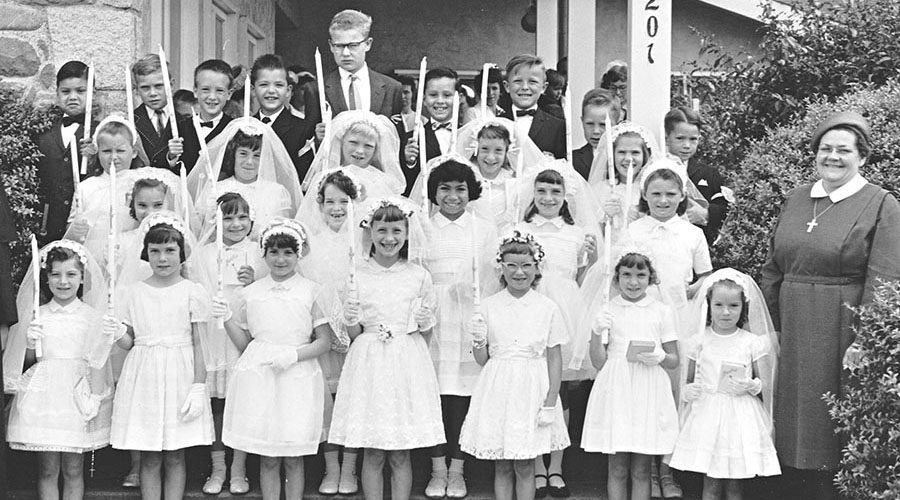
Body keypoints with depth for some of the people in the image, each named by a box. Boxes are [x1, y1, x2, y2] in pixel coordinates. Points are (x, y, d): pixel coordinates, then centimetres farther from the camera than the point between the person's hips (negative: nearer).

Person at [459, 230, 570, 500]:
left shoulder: (548, 308, -3)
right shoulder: (489, 306, 1)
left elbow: (555, 359, -1)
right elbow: (482, 359, 6)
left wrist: (550, 404, -6)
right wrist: (478, 340, -15)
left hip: (532, 391, -1)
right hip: (498, 392, 1)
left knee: (525, 467, 5)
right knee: (502, 467, 8)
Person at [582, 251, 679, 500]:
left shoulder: (662, 312, 5)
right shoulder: (607, 312, 4)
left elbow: (674, 360, 9)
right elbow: (598, 363, 2)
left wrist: (660, 358, -13)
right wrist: (597, 334, -15)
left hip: (649, 393, 0)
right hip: (615, 392, 0)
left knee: (641, 470, 6)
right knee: (617, 468, 4)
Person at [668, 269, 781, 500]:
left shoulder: (752, 342, 0)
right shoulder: (699, 341, 2)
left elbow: (765, 385, 4)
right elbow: (688, 381, 11)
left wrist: (752, 386, -17)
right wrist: (687, 391, -10)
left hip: (741, 419, 0)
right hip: (707, 417, 0)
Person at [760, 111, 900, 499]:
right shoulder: (796, 199, 11)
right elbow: (772, 269, 13)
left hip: (840, 331, -5)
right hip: (793, 330, 5)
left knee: (837, 429, 1)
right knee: (798, 418, 11)